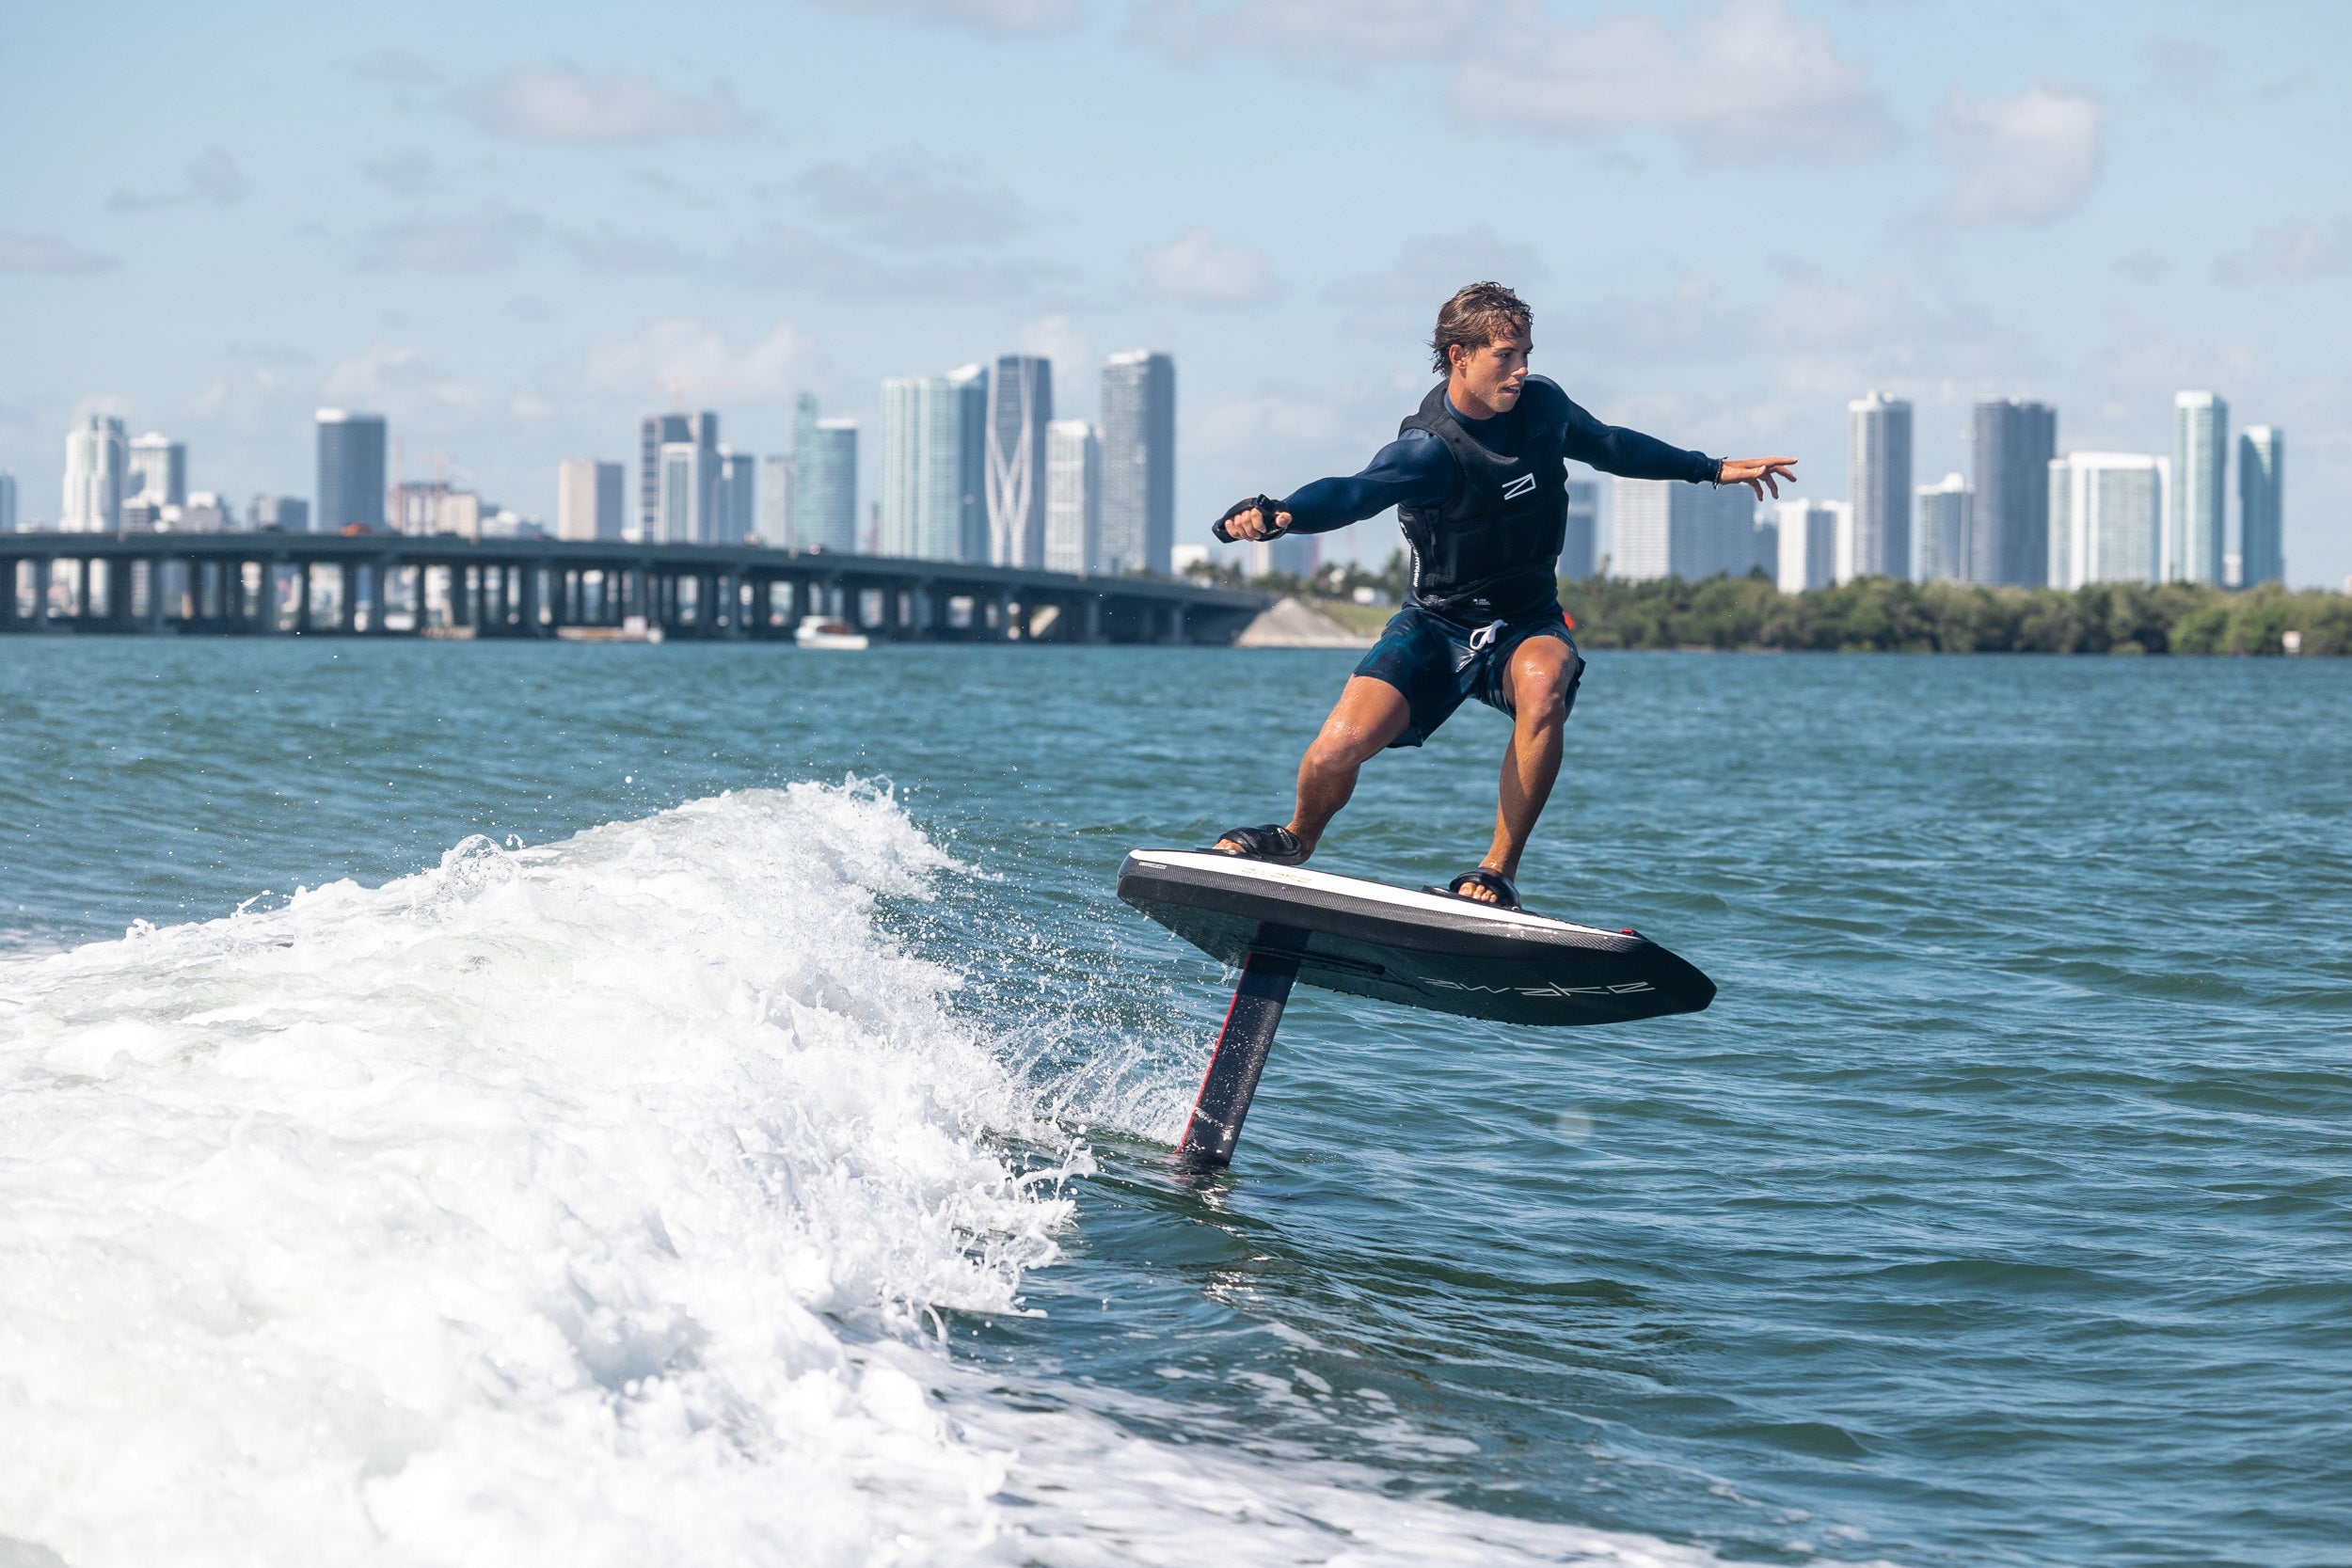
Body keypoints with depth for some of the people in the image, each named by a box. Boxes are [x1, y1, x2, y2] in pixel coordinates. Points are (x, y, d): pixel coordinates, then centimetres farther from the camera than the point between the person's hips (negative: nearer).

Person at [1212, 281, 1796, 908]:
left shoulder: (1542, 405, -5)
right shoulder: (1429, 448, -22)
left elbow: (1610, 446, 17)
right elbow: (1355, 493, -42)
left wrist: (1713, 469, 28)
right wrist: (1279, 515, -64)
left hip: (1528, 624, 3)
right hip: (1437, 623, -3)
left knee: (1543, 686, -35)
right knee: (1339, 748, -19)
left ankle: (1500, 870, -24)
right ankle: (1297, 838, 18)